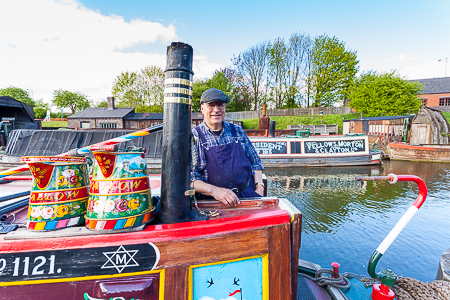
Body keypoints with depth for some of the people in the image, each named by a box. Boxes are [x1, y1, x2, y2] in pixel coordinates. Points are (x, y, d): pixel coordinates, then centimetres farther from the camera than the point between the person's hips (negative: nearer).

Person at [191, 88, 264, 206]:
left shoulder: (237, 131, 13)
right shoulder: (194, 137, 1)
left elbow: (255, 162, 20)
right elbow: (188, 178, -5)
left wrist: (259, 187, 4)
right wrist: (214, 190, -20)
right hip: (213, 201, -3)